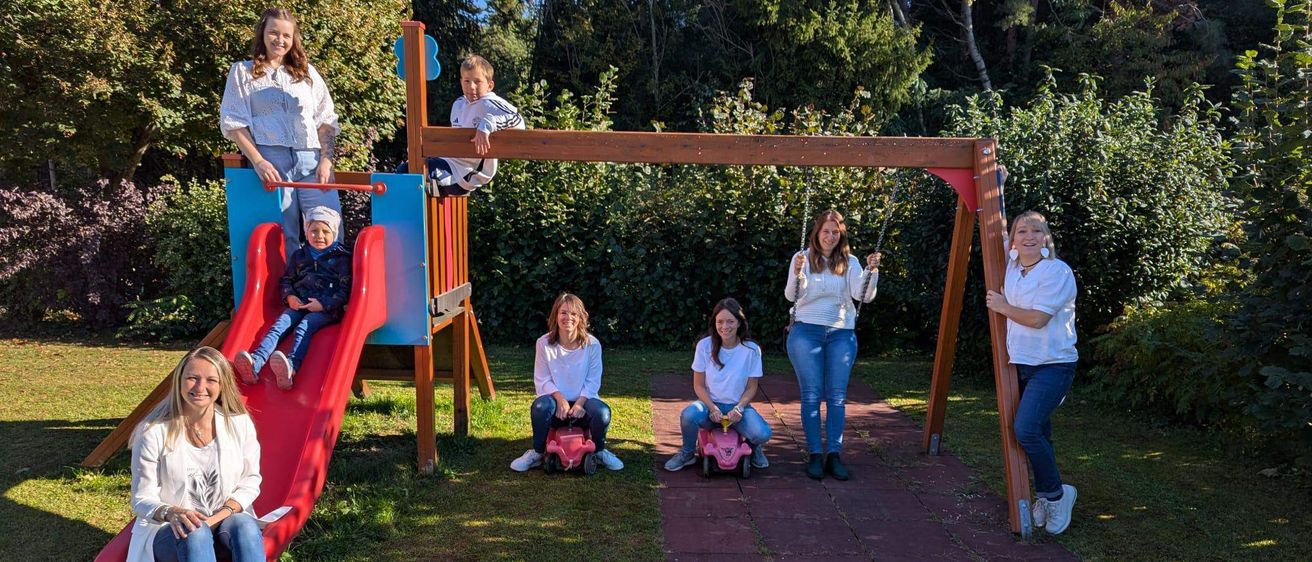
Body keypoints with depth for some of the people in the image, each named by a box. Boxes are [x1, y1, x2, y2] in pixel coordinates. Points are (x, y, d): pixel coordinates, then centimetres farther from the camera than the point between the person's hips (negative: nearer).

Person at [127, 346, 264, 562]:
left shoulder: (240, 425, -1)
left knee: (245, 526, -34)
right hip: (169, 531, -2)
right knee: (195, 533, -37)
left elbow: (250, 482, 7)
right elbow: (142, 500, -4)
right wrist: (170, 512, -27)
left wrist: (220, 515, -12)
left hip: (225, 521, 2)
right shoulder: (154, 433, -7)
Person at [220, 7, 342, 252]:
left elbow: (326, 119, 13)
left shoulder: (307, 72, 18)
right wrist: (258, 162, -8)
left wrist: (326, 159, -1)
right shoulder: (242, 71, 11)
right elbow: (234, 122, 4)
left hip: (311, 159, 2)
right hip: (271, 160, -2)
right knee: (283, 234, -2)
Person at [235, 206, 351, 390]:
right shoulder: (299, 256, 18)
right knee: (279, 325, -22)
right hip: (298, 304, 5)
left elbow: (345, 289, -1)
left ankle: (291, 367, -58)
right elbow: (286, 279, 24)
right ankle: (255, 363, -44)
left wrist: (324, 304, -13)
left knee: (303, 328, -32)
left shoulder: (341, 258, 4)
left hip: (327, 308, -5)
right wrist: (289, 297, 3)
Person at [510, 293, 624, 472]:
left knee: (602, 412, -32)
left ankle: (599, 451, 2)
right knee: (540, 406, -34)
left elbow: (593, 381, -6)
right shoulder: (544, 343, -7)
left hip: (583, 400, 0)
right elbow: (542, 380, -6)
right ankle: (537, 453, -7)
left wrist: (580, 403, -21)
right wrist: (559, 398, -22)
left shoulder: (592, 344, -7)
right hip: (556, 399, 0)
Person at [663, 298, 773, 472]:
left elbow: (751, 387, -1)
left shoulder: (751, 350, -9)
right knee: (688, 415, -34)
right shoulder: (704, 346, -9)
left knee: (762, 434, -29)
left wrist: (738, 408, -19)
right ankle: (687, 453, -1)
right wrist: (713, 408, -18)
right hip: (710, 404, 0)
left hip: (738, 406, 0)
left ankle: (753, 447, 12)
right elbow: (698, 385, -3)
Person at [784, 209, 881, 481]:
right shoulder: (803, 258, 3)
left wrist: (872, 270, -19)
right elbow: (791, 296, -5)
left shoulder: (849, 262, 7)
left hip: (842, 334, 2)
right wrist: (797, 272, -22)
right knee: (811, 394, -2)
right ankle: (815, 454, 3)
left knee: (837, 396, 1)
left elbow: (864, 295, -4)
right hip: (806, 331, -2)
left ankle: (834, 454, 5)